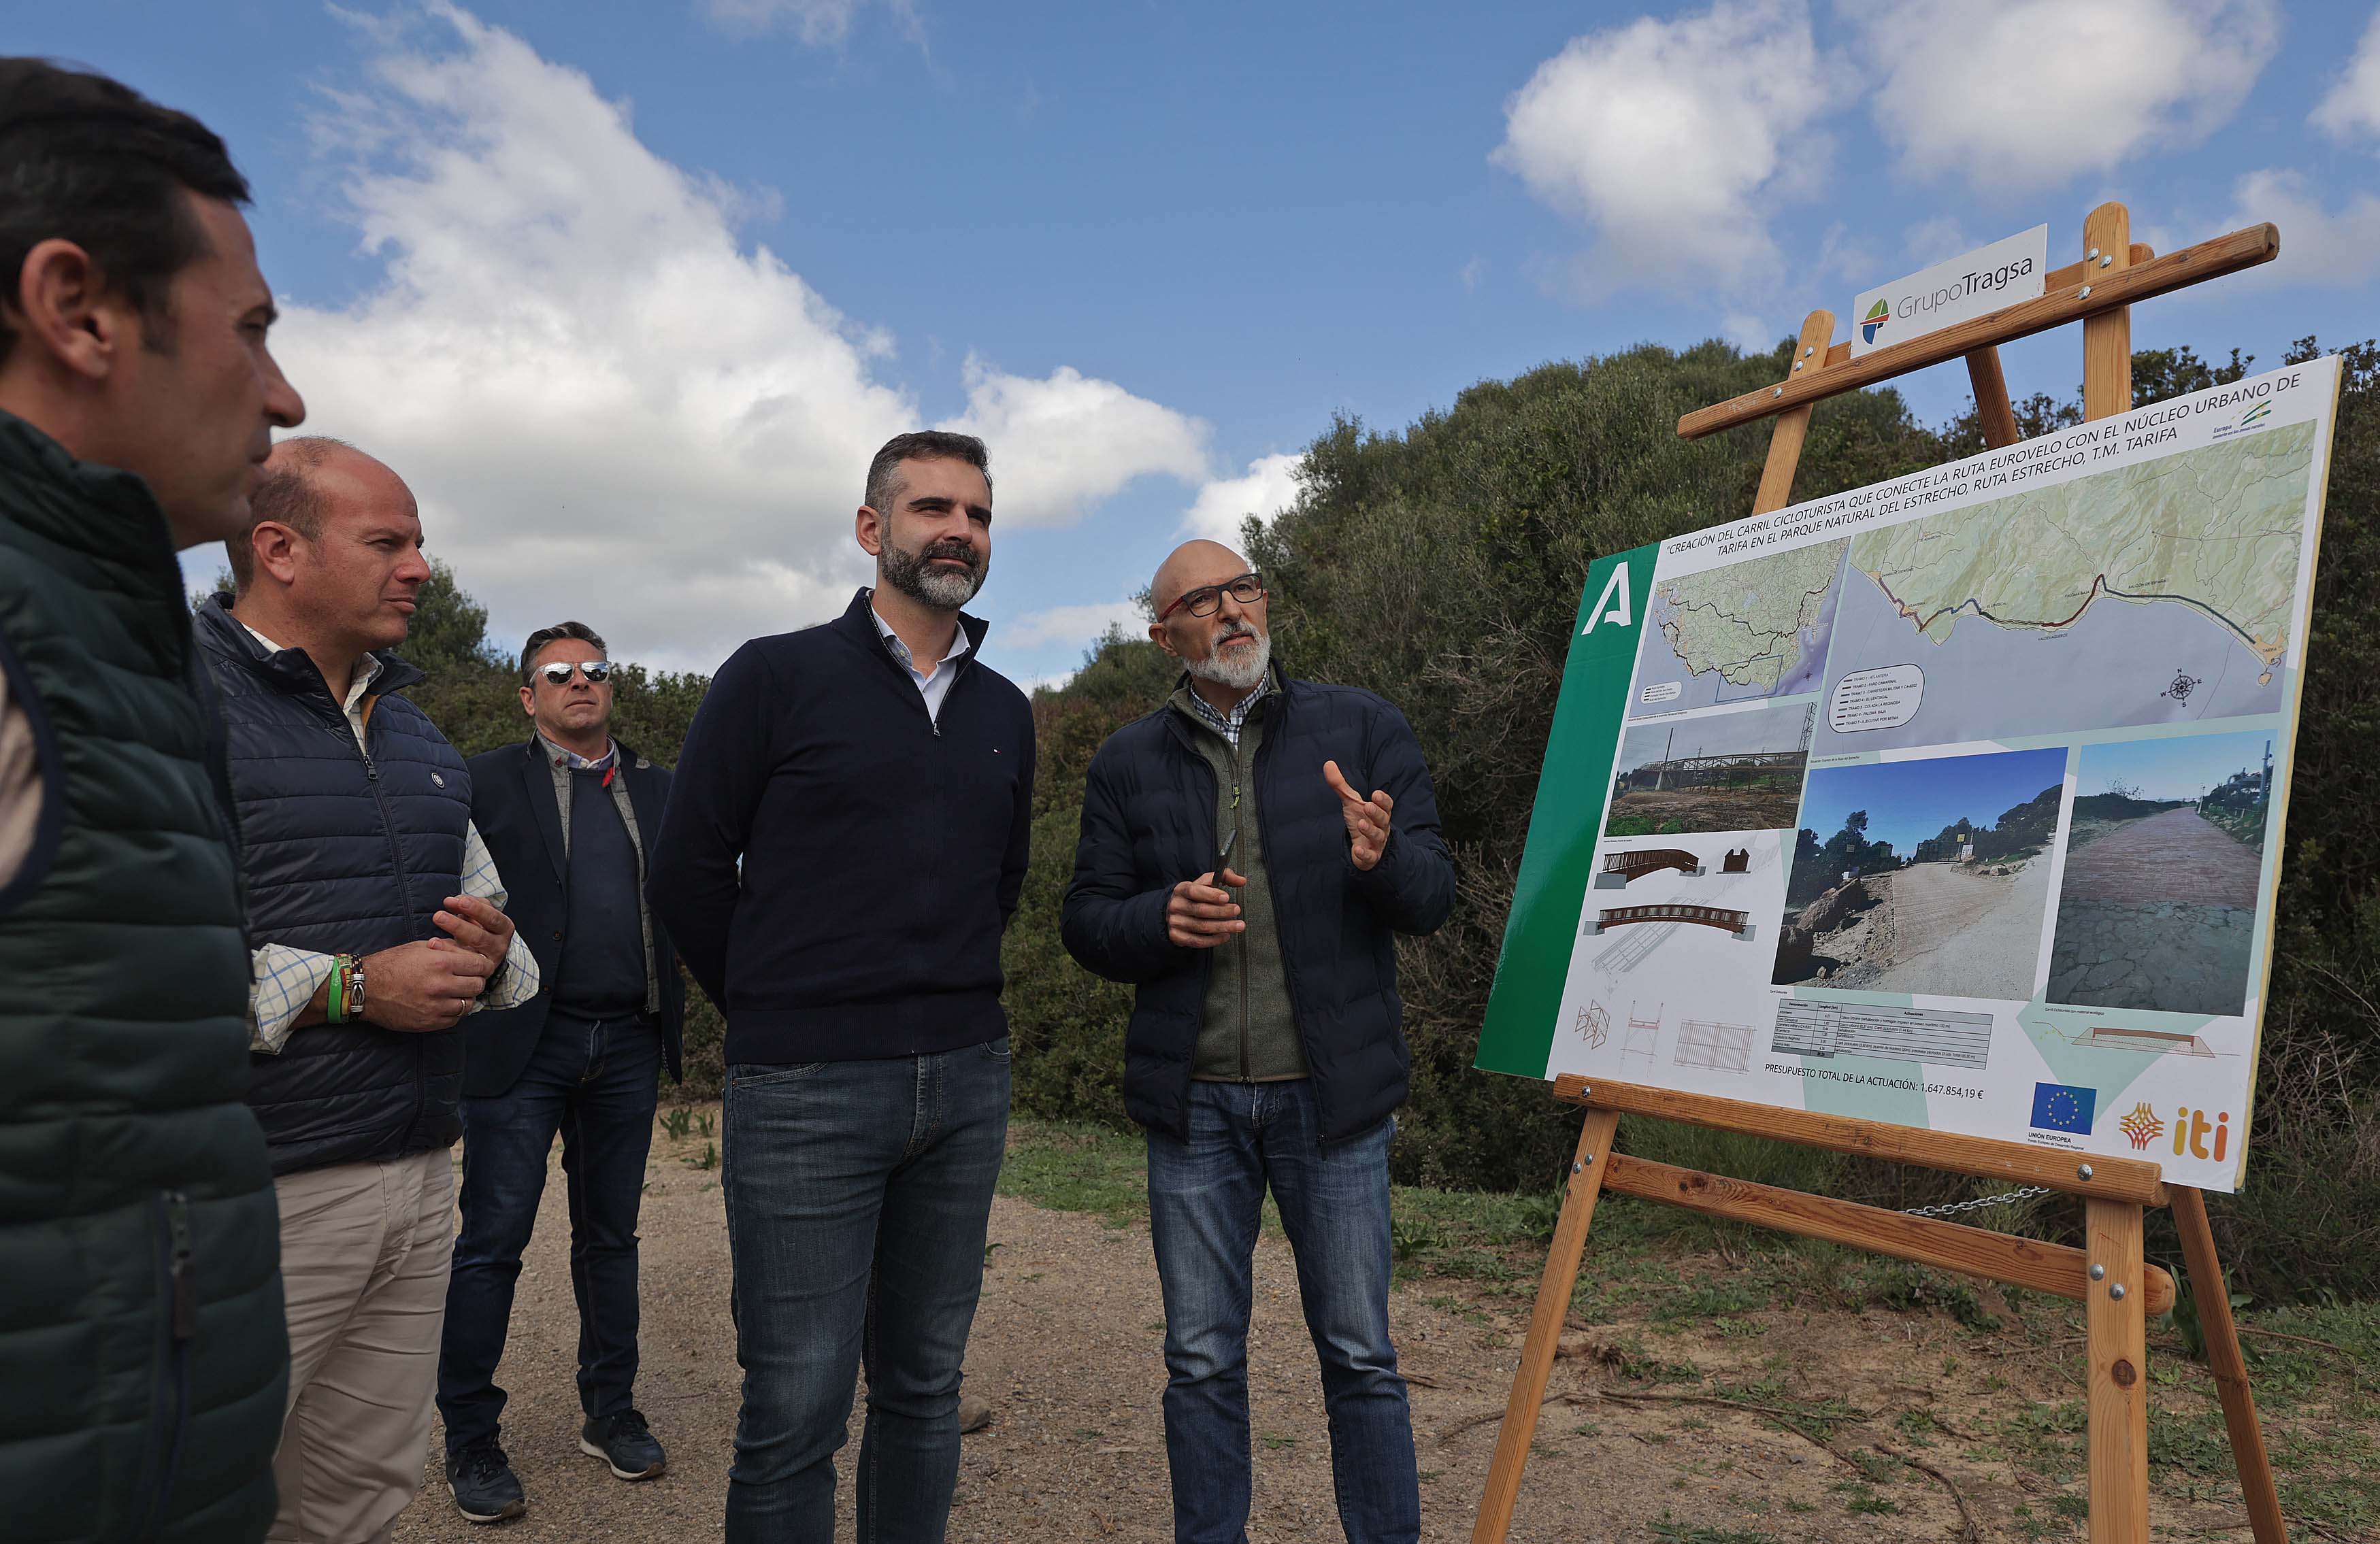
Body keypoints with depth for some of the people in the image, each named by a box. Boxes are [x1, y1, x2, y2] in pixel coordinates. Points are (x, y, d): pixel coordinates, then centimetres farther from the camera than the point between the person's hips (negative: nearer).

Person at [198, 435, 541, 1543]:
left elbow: (492, 917, 25)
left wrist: (491, 952, 1)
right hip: (256, 1197, -7)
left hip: (421, 1183, 7)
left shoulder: (416, 734, 16)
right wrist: (348, 987, -19)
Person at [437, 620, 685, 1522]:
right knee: (493, 1241, 1)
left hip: (627, 1045, 4)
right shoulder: (488, 783, 2)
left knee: (610, 1236, 13)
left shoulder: (655, 790, 13)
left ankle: (611, 1413, 26)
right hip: (522, 1043, -3)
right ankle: (470, 1440, 16)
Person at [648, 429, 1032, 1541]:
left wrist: (948, 1000, 13)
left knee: (924, 1387, 14)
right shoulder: (776, 678, -3)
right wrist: (775, 1016, 4)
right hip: (807, 1090, -4)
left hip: (966, 1080, 5)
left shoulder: (1004, 713, 11)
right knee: (796, 1406, 2)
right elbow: (689, 871, -1)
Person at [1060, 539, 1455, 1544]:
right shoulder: (1128, 763, 6)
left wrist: (1383, 858, -25)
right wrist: (1162, 920, -15)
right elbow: (1084, 922, 7)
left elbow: (1435, 894, -2)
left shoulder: (1363, 729, 2)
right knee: (1202, 1364, 12)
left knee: (1360, 1357, 7)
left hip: (1332, 1092, -1)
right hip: (1193, 1102, 2)